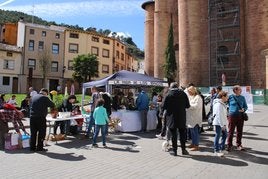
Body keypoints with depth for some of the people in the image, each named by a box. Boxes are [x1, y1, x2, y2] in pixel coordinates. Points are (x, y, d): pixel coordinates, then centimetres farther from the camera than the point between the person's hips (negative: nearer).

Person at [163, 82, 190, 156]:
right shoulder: (183, 94, -1)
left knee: (174, 134, 6)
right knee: (182, 133, 15)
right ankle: (183, 149, 20)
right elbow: (188, 106, 1)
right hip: (182, 117, 2)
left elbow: (164, 107, -9)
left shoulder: (168, 95, -9)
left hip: (172, 117, -2)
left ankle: (175, 151, 11)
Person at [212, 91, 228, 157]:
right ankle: (216, 150, 8)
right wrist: (222, 125, -22)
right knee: (218, 136, -2)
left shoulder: (222, 104, 14)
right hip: (218, 123, -10)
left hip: (222, 123, 10)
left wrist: (224, 124, 18)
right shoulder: (219, 104, -18)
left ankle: (222, 148, 28)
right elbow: (219, 115, -22)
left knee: (225, 135, 16)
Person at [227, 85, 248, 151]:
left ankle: (239, 145, 24)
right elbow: (228, 105, 11)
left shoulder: (242, 98, 6)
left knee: (239, 131, 10)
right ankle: (229, 145, 12)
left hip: (240, 116, 3)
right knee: (231, 131, 1)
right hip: (232, 116, -3)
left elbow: (246, 106, 10)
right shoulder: (230, 97, -3)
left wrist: (244, 109, -9)